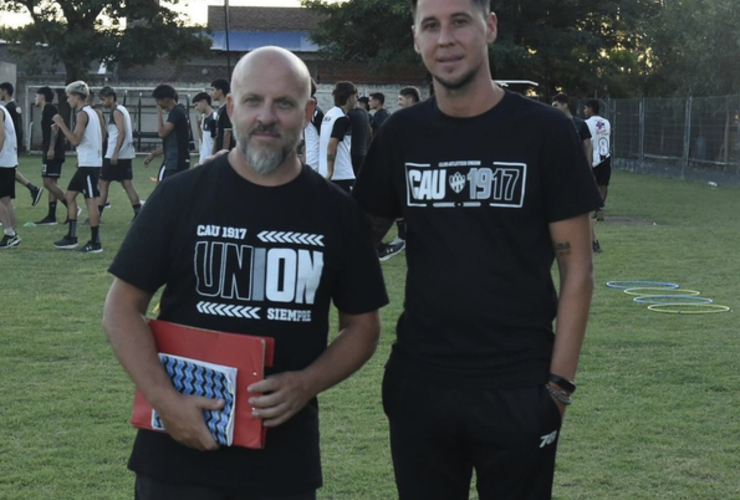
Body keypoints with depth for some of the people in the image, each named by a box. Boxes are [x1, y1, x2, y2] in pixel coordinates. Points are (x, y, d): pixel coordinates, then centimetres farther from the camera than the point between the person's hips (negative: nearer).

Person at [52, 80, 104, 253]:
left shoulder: (83, 114, -14)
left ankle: (95, 243, -4)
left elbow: (75, 140, -21)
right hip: (87, 163, 10)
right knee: (70, 194, 14)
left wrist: (61, 124, -15)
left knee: (91, 200, -7)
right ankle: (71, 238, 18)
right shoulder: (91, 112, 16)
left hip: (89, 164, -10)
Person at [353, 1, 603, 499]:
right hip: (418, 383, 3)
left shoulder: (545, 131, -6)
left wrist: (560, 382, -9)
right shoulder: (400, 135, 3)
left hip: (518, 389, -3)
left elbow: (576, 268, -5)